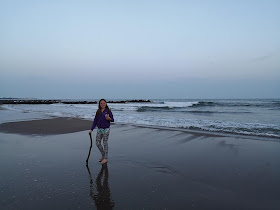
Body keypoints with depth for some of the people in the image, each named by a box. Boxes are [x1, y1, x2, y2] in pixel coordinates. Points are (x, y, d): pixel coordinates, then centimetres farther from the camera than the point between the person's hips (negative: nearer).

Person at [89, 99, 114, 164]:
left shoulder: (108, 111, -4)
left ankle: (106, 158, 12)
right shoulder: (98, 112, 7)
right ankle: (103, 155, 28)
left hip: (106, 129, -5)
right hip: (99, 129, 5)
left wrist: (109, 118, -23)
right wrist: (91, 129, 3)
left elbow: (112, 120, -1)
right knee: (98, 143, 7)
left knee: (105, 143, 0)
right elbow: (95, 121, 8)